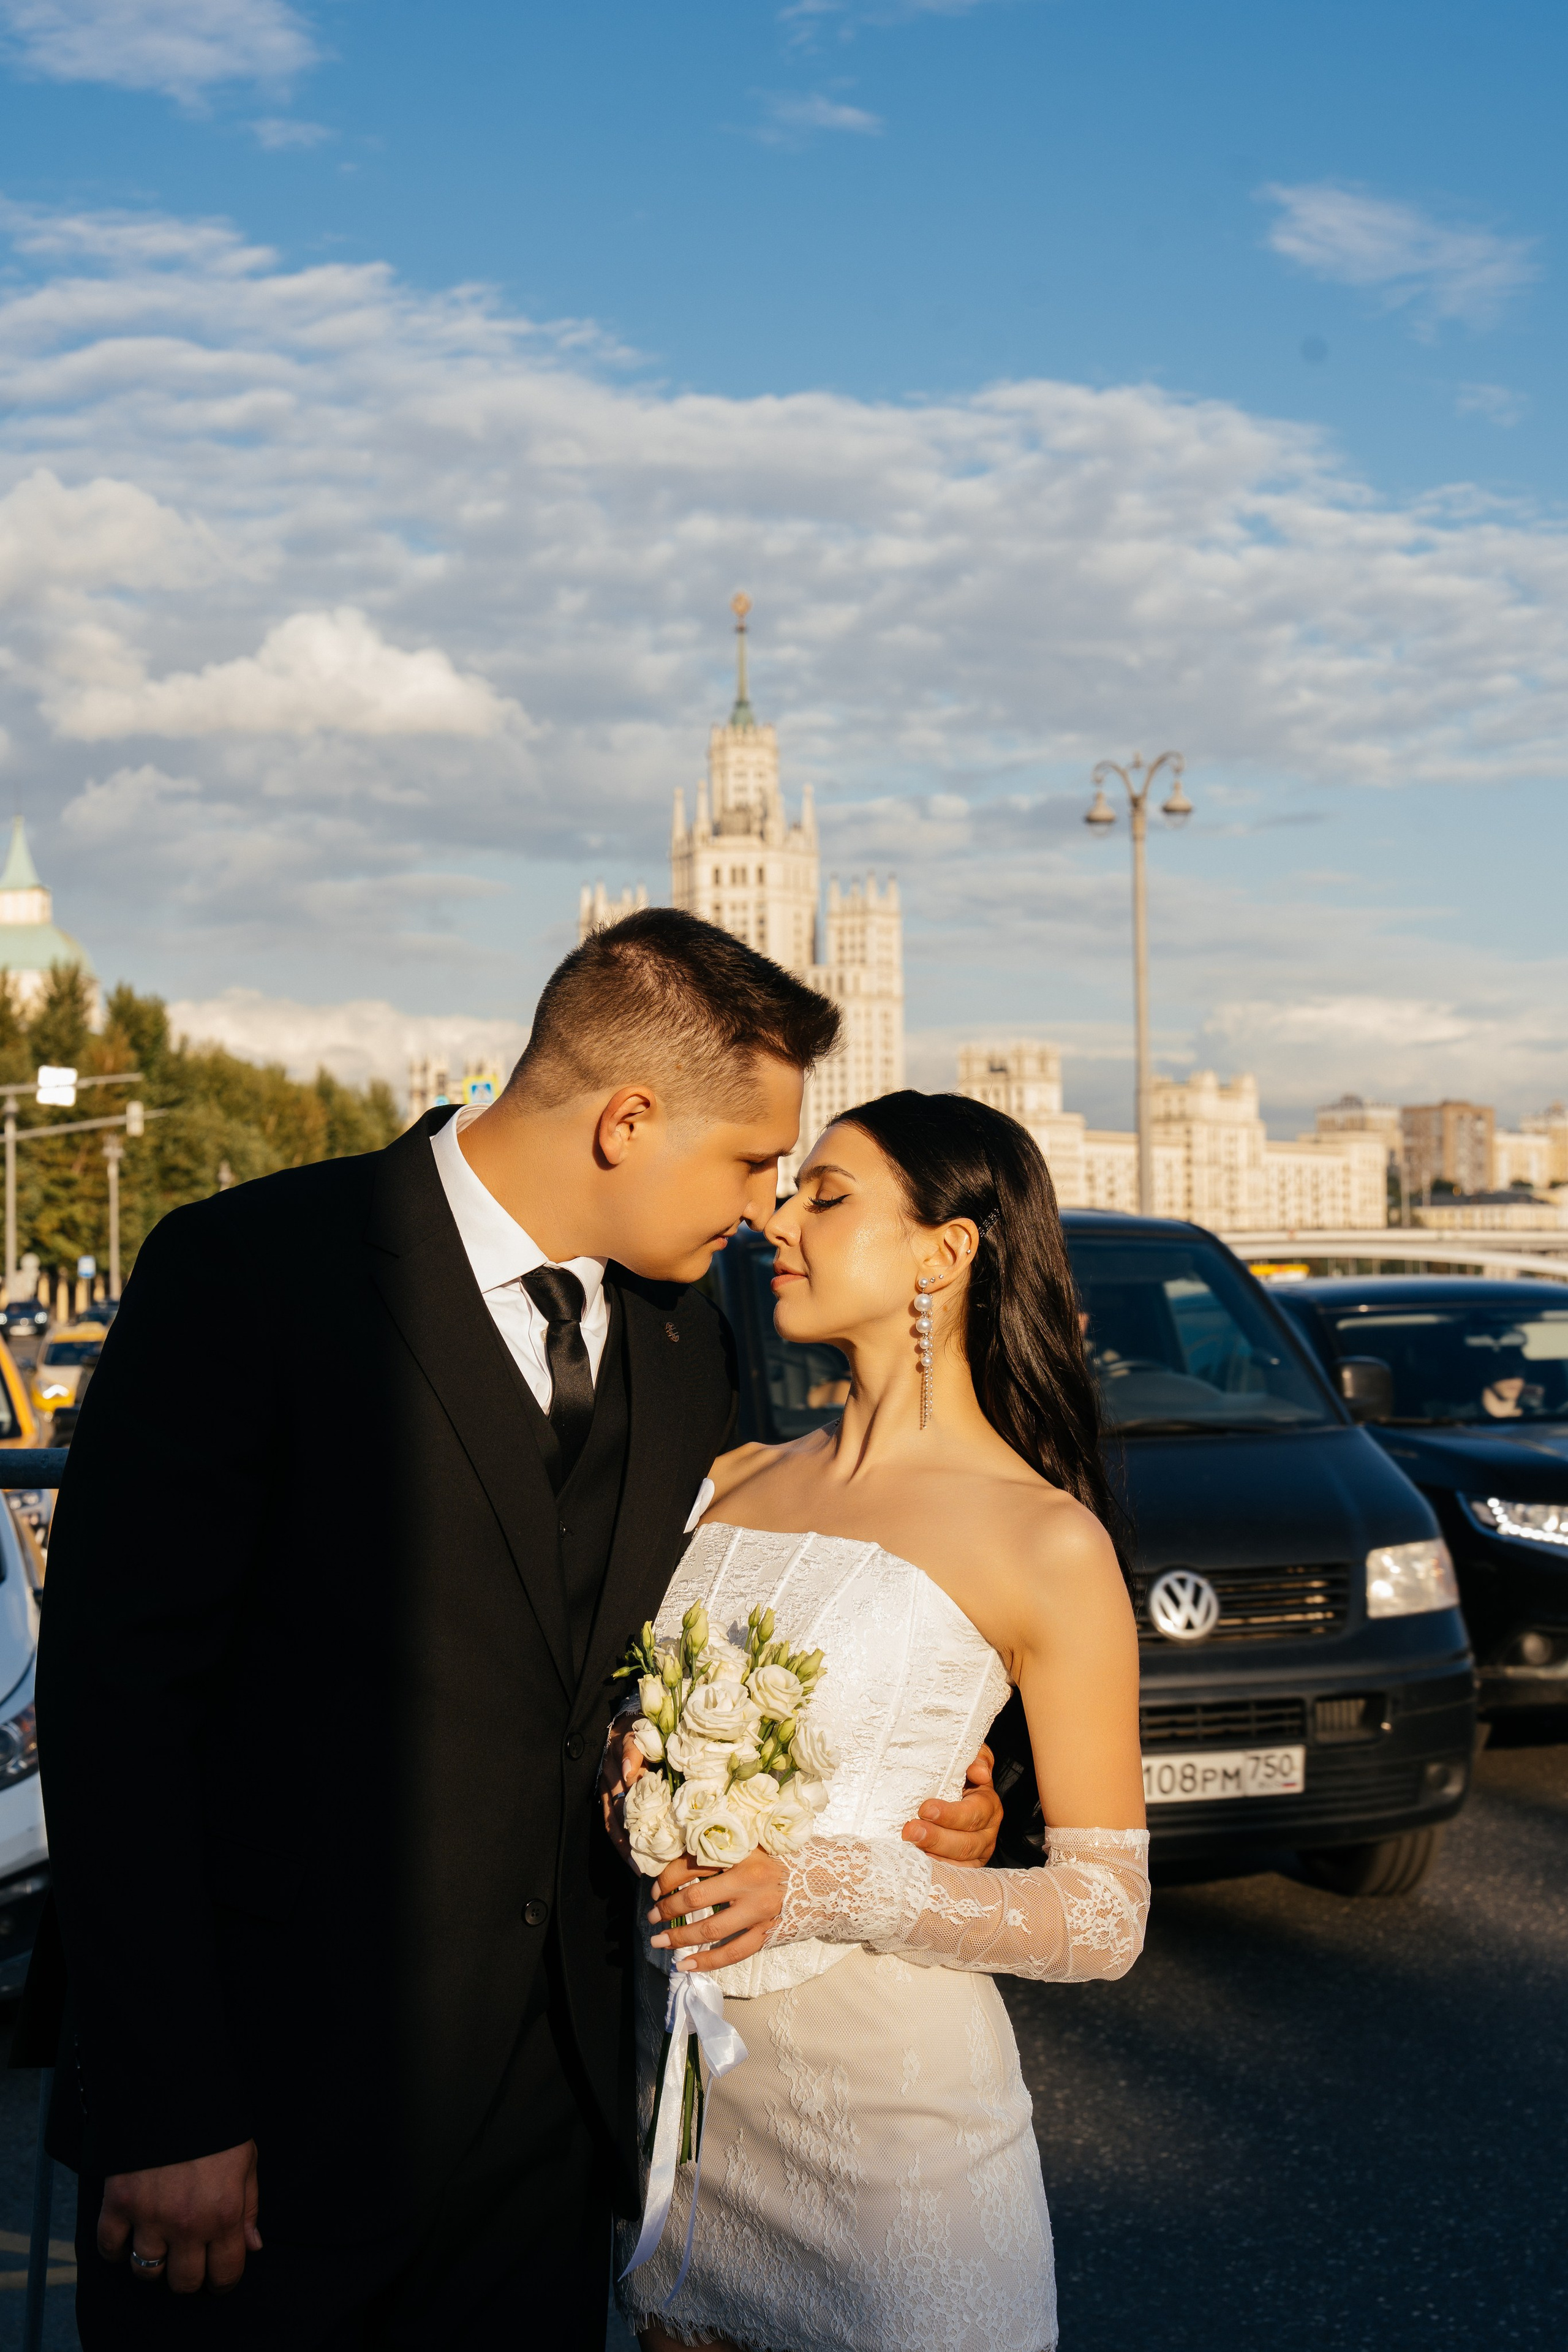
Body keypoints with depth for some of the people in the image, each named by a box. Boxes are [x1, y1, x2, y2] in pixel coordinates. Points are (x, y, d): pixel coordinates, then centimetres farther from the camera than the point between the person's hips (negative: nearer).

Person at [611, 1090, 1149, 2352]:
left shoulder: (1044, 1541, -11)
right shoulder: (736, 1482, 6)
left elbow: (1105, 1916, -10)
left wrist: (831, 1889, -22)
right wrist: (632, 1779, -5)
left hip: (884, 2095, -5)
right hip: (679, 2076, 5)